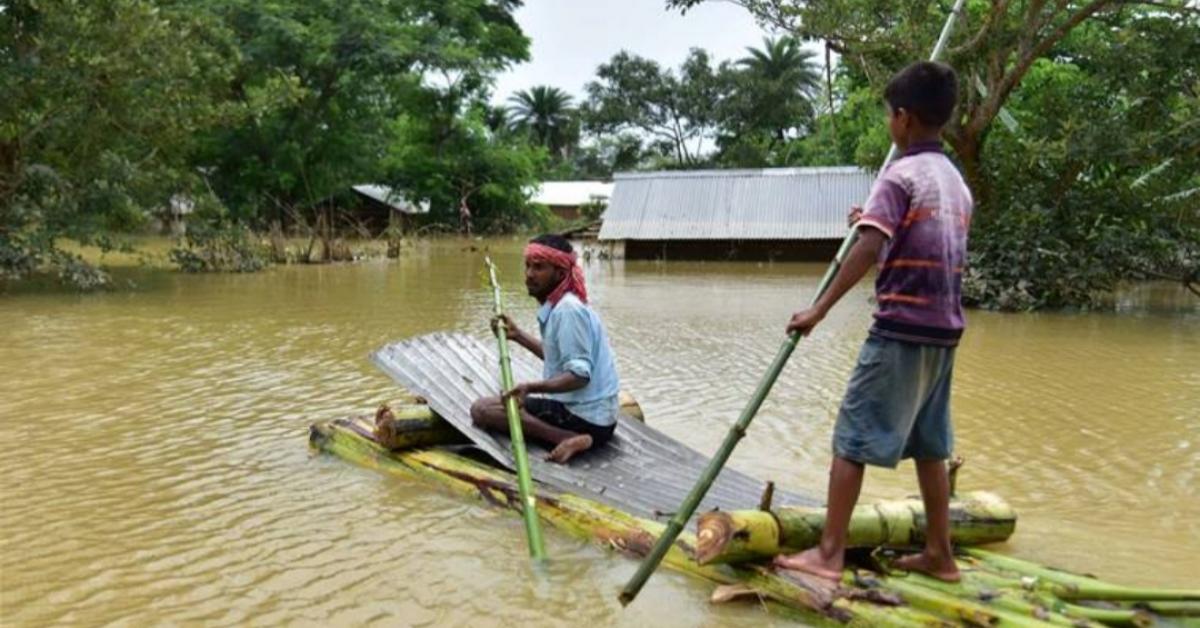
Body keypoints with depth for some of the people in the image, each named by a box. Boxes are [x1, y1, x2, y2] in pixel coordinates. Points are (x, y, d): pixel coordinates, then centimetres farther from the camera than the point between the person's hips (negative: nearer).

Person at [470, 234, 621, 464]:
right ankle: (572, 438, 7)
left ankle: (567, 438, -22)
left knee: (482, 409, -15)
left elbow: (579, 374, -24)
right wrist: (518, 335, 23)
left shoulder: (568, 309, -19)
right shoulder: (558, 305, 10)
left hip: (585, 418, -10)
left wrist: (531, 387, -36)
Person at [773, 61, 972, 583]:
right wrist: (876, 221, 27)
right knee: (929, 444, 15)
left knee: (852, 439, -3)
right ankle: (939, 554, 22)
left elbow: (868, 250, -22)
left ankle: (828, 554, -1)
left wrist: (818, 310, -20)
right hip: (944, 330, 8)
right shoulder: (957, 182, 14)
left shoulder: (900, 175, -11)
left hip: (902, 330, -8)